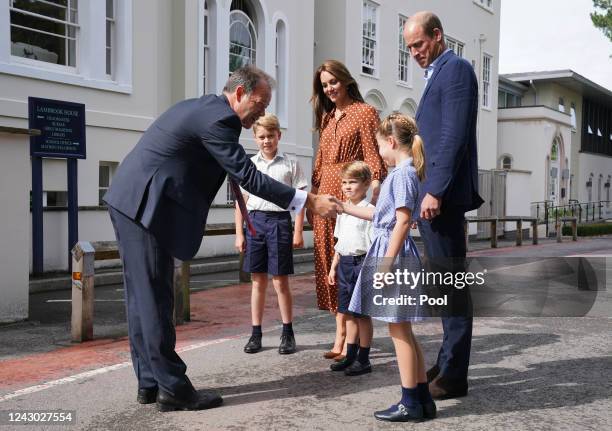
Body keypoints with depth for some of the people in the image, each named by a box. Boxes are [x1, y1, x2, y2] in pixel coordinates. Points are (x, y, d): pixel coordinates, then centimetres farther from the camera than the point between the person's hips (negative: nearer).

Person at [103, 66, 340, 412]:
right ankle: (173, 389, 3)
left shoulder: (202, 108, 17)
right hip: (146, 206, -10)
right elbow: (248, 176, -18)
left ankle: (150, 382, 19)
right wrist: (309, 201, -17)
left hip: (130, 202, 10)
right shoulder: (219, 118, -14)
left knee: (144, 296, 12)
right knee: (155, 298, -5)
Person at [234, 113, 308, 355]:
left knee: (280, 281, 1)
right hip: (254, 220, 2)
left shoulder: (290, 165, 3)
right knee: (258, 281, 8)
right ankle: (256, 333, 16)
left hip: (279, 220, -2)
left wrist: (297, 232, -4)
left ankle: (287, 333, 14)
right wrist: (239, 233, 5)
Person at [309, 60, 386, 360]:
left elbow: (373, 158, -9)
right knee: (330, 265, 7)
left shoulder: (365, 112, -2)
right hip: (326, 195, 7)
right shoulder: (326, 118, 20)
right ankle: (341, 337, 16)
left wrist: (374, 196, -19)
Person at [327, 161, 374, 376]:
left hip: (361, 263, -7)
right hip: (344, 264, 7)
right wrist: (333, 267, 19)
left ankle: (363, 360, 11)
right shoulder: (342, 211, 13)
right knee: (349, 313, 14)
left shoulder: (370, 211, -10)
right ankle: (350, 356, 24)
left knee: (362, 314, 1)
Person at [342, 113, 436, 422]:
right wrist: (345, 207, 28)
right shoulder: (404, 172, 16)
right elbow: (380, 215, 23)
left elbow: (402, 222, -20)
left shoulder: (402, 174, -14)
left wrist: (386, 264, -21)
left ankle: (410, 403, 6)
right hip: (391, 250, 10)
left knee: (399, 331, -2)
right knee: (403, 331, 13)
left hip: (394, 251, -10)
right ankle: (422, 398, 20)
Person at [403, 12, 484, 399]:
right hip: (432, 194, 10)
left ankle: (454, 376, 0)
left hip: (443, 195, -10)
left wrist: (436, 190, -22)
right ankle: (448, 363, 21)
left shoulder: (456, 69, -8)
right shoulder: (438, 74, 22)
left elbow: (455, 136, -18)